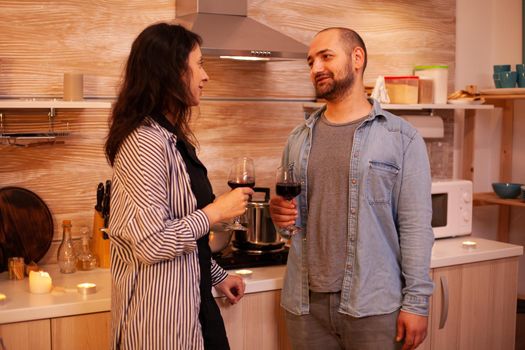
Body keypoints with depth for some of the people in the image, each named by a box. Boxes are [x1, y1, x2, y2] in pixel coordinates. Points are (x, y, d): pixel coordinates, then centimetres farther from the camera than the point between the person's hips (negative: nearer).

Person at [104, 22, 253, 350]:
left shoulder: (171, 138, 9)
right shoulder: (145, 142, -21)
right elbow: (152, 243, -27)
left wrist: (217, 275, 19)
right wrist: (216, 211, -15)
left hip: (191, 299, 9)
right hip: (160, 309, -9)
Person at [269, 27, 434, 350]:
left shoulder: (401, 137, -5)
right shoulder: (299, 138, 9)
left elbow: (415, 225, -8)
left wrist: (417, 302, -12)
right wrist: (281, 215, -6)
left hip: (375, 304, -4)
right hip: (305, 302, 4)